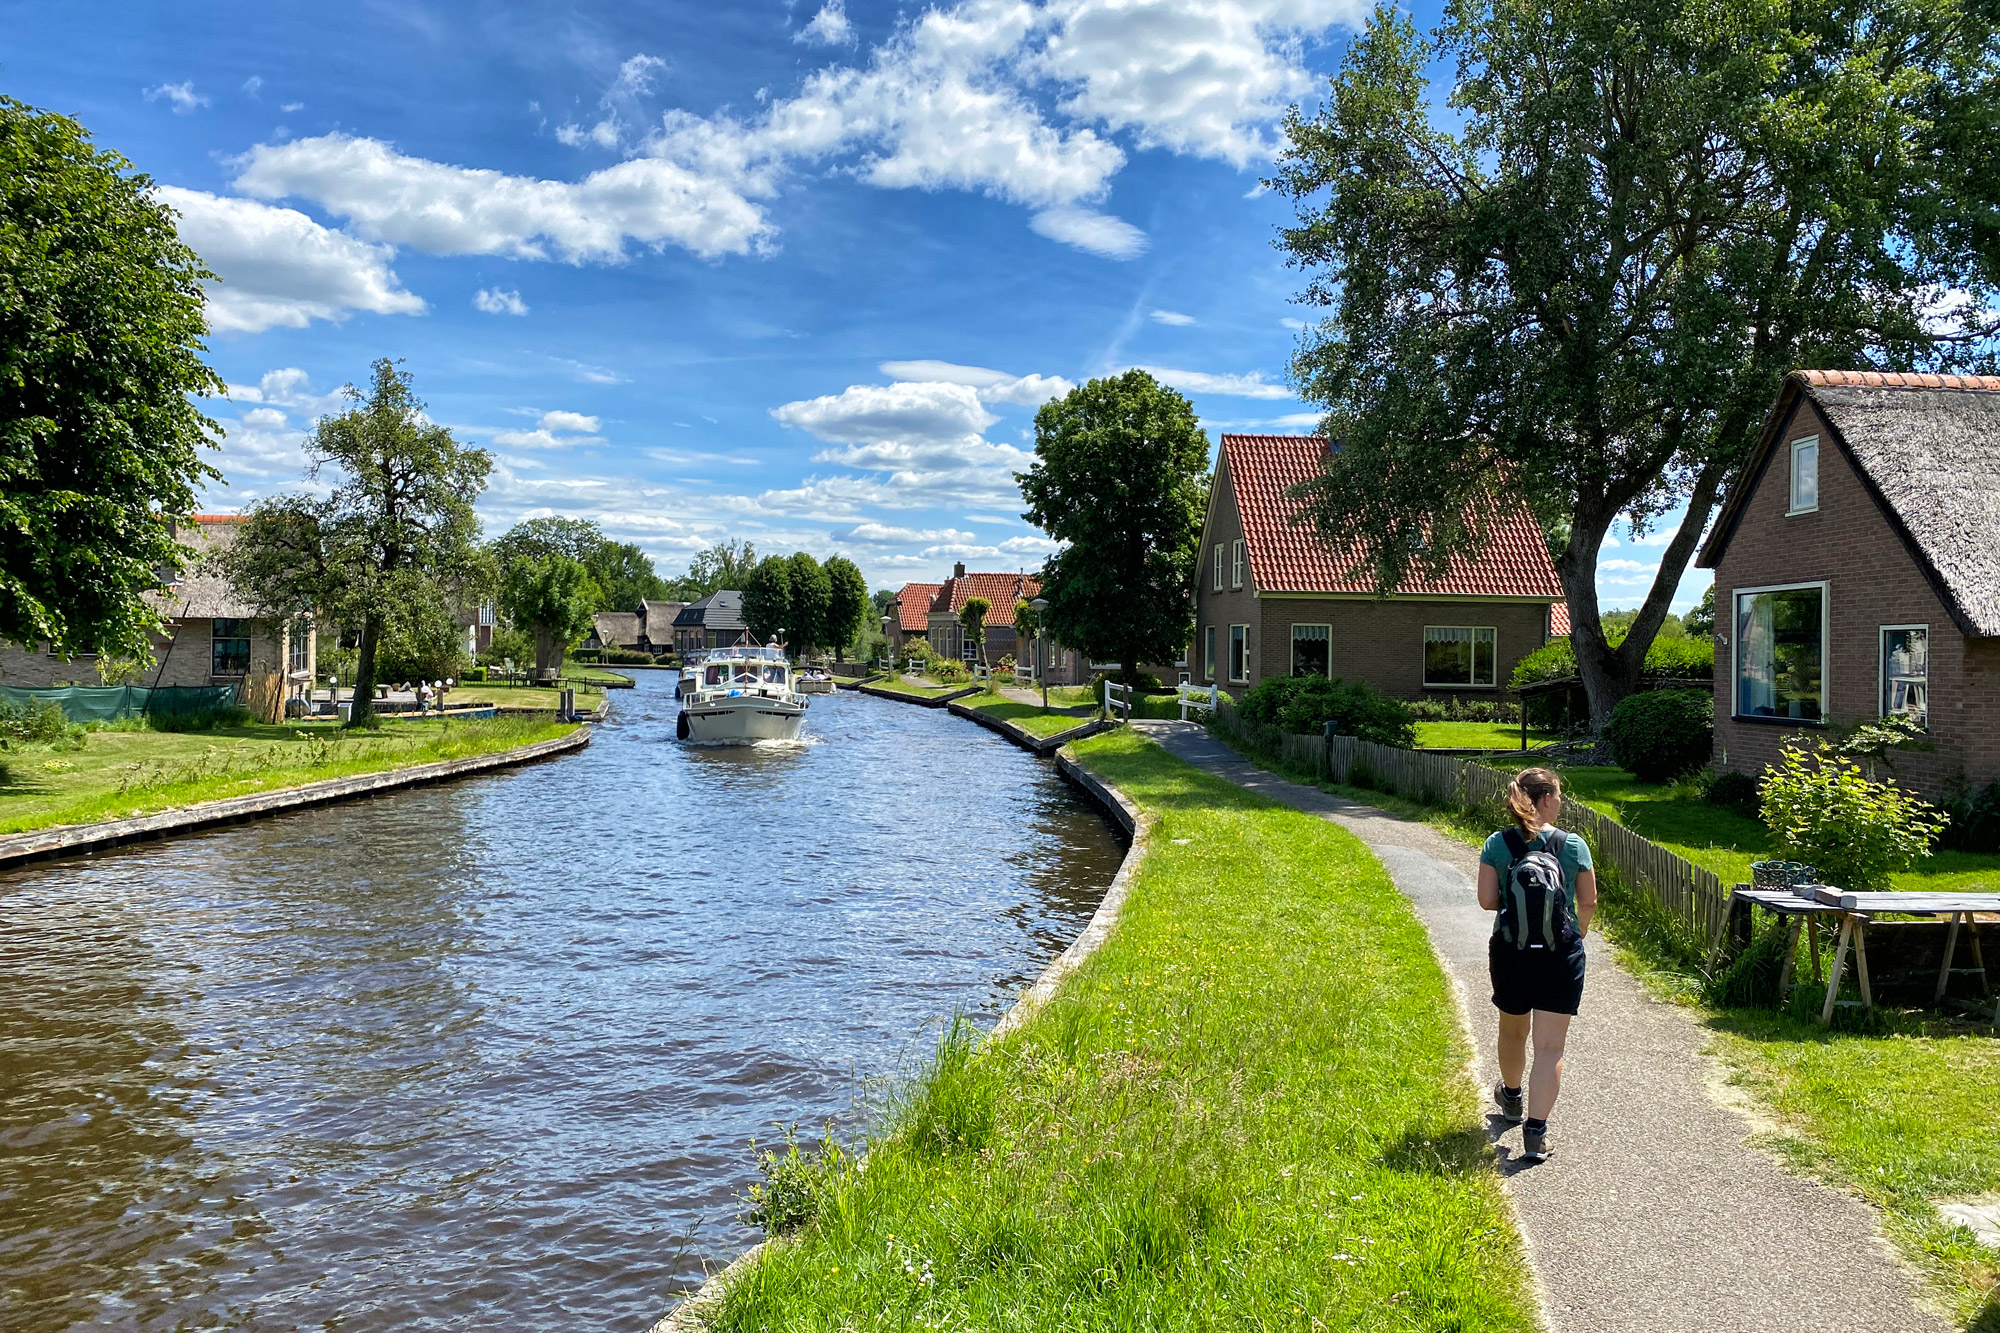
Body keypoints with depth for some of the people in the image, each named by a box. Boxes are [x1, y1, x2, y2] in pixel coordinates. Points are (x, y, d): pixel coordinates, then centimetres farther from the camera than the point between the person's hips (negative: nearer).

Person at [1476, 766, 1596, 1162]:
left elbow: (1486, 900, -9)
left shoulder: (1497, 845, -7)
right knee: (1550, 1046, 2)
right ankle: (1535, 1131, -5)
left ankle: (1511, 1098, 47)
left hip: (1510, 954, 2)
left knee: (1513, 1032, 24)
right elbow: (1588, 901, 0)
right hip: (1561, 956, -2)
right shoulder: (1573, 845, -8)